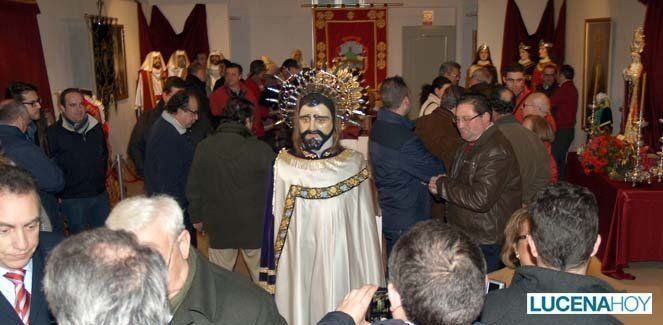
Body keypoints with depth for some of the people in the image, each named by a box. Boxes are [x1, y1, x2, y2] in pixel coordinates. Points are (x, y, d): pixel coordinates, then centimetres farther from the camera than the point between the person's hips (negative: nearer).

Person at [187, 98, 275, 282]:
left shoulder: (204, 148, -8)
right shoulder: (262, 150, -18)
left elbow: (193, 189, 1)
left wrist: (197, 217, 15)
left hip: (218, 226, 2)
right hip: (255, 226, -2)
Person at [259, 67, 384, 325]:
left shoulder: (353, 165, -4)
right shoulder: (283, 166, -2)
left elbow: (365, 230, -1)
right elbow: (272, 227, 4)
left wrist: (372, 286, 0)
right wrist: (268, 283, 3)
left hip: (340, 266, 0)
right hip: (295, 269, 1)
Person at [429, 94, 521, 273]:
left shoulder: (496, 152, -21)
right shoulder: (469, 145, 13)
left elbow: (480, 199, -28)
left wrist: (442, 186, -16)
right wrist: (445, 182, 1)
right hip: (464, 237, 9)